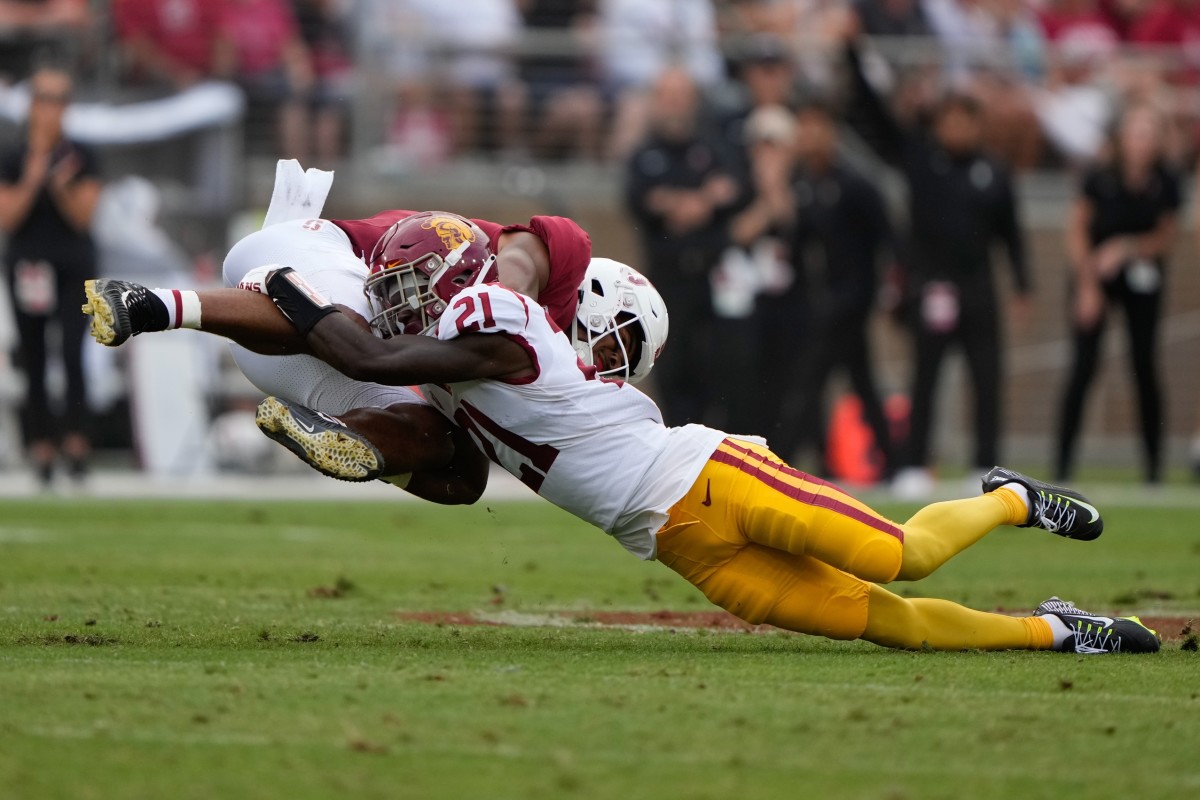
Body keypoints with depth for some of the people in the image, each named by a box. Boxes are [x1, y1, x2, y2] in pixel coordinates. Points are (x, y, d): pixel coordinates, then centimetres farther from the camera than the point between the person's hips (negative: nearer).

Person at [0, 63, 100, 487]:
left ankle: (75, 438, -16)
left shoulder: (81, 158, 3)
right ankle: (42, 443, 9)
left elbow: (84, 216, -2)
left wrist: (61, 186, -18)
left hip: (74, 266, -1)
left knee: (74, 353, -16)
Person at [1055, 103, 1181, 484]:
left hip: (1142, 279, 2)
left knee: (1144, 365, -1)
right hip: (1095, 277, -2)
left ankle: (1153, 463, 5)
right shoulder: (1100, 179, -14)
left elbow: (1166, 238, -2)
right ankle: (1062, 462, -4)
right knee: (1084, 366, -7)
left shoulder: (1165, 185, -9)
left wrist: (1127, 247, -19)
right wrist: (1087, 285, -10)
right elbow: (1076, 231, -7)